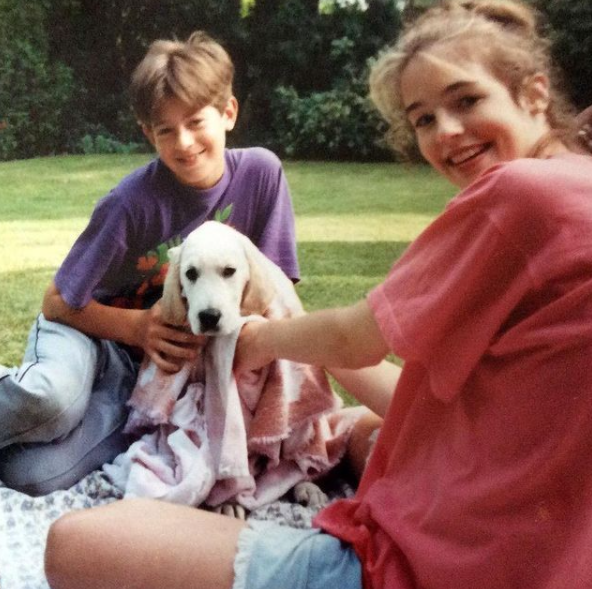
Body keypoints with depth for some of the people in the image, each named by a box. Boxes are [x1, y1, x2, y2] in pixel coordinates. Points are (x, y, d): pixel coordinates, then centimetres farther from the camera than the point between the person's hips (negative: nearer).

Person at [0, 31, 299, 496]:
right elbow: (58, 302, -11)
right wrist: (140, 327, -23)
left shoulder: (261, 172, -11)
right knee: (55, 399, -39)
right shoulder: (132, 201, -19)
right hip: (92, 333, -1)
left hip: (159, 368, 1)